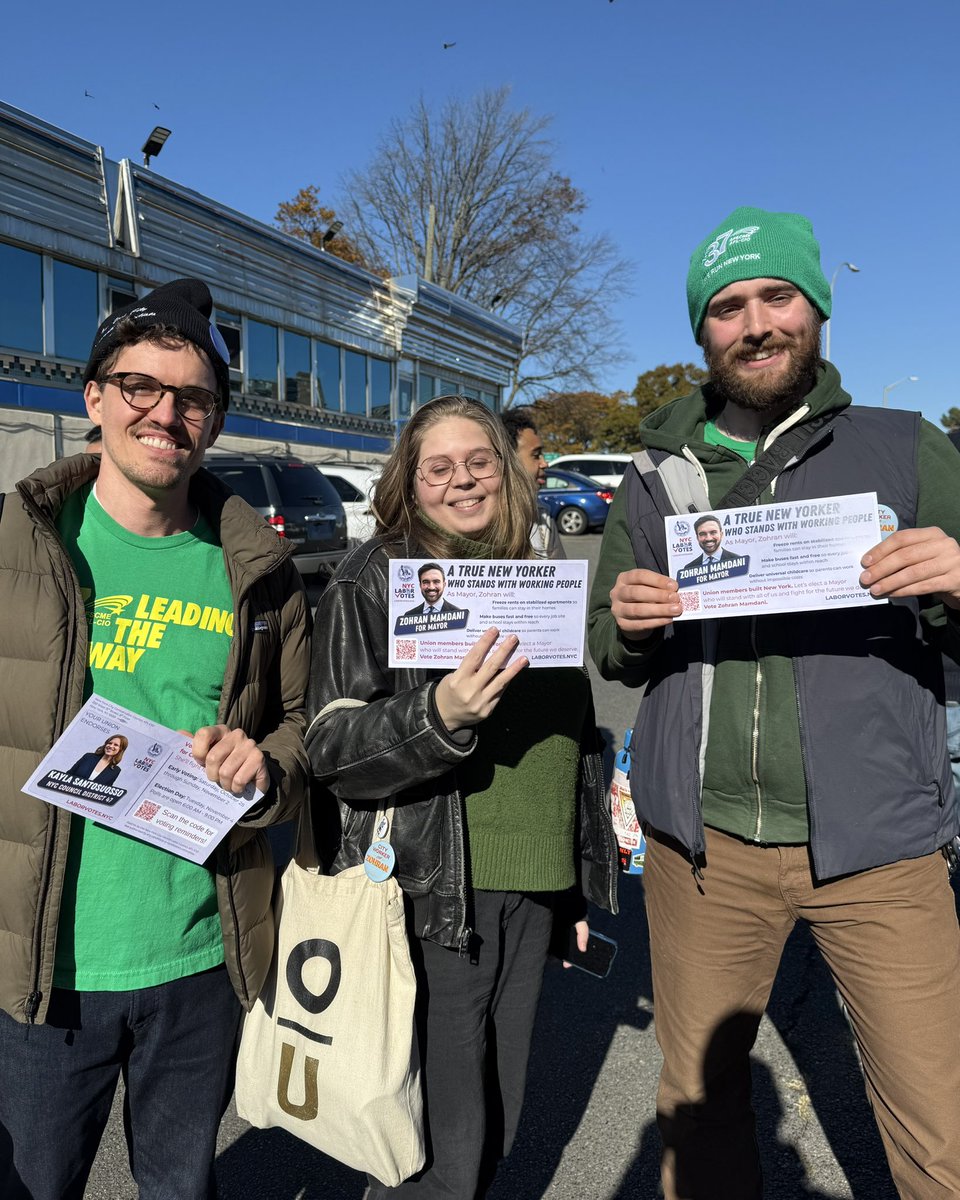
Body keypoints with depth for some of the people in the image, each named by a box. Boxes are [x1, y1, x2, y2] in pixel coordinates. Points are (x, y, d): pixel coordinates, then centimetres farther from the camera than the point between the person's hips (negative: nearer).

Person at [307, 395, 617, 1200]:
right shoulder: (374, 580, -6)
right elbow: (332, 748, -12)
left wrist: (584, 886, 20)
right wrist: (440, 715, -30)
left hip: (533, 889, 6)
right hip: (432, 889, -5)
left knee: (496, 1124, 18)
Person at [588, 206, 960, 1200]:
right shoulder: (658, 474, 7)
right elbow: (607, 651, 11)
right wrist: (628, 623, -12)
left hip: (876, 844, -1)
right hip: (702, 842, 2)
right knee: (699, 1109, 18)